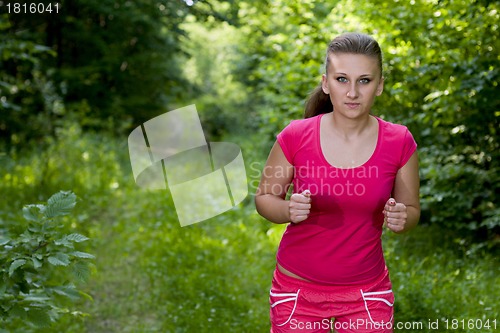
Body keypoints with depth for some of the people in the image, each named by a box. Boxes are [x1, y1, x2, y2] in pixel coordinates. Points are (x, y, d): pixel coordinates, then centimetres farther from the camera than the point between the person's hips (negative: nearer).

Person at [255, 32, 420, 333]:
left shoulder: (400, 143, -10)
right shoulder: (296, 137, -13)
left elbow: (411, 211, 3)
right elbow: (265, 197, -1)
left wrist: (401, 218, -20)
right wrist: (289, 210, -22)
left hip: (367, 292, 1)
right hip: (297, 289, -1)